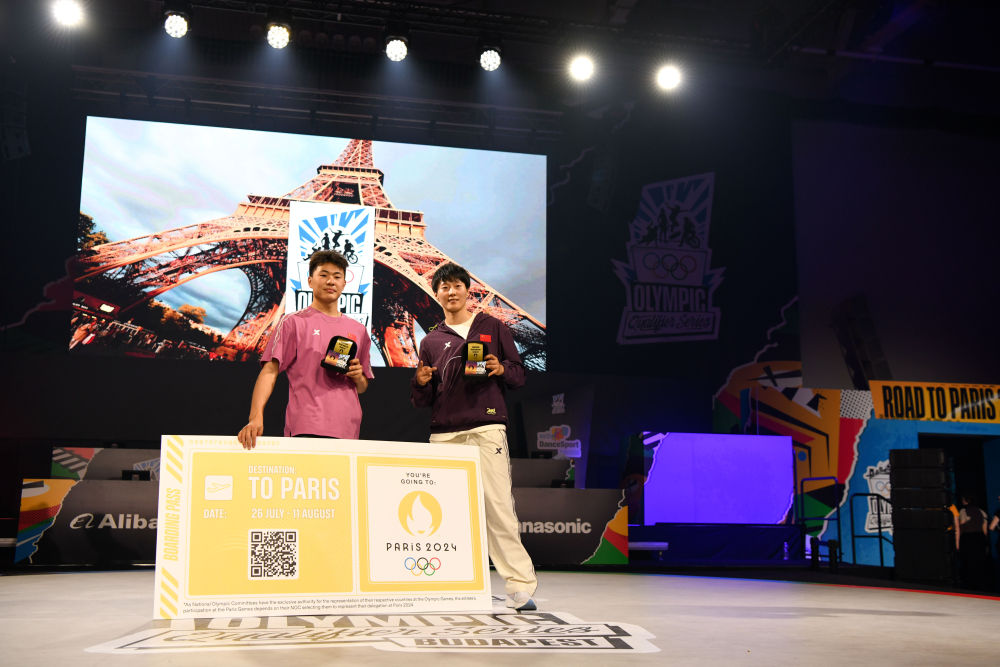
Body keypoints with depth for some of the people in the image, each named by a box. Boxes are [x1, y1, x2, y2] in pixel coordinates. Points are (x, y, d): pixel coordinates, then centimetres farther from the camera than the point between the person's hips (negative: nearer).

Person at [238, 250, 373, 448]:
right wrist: (256, 417, -17)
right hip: (305, 430, -4)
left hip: (347, 431, 4)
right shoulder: (293, 323, 6)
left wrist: (357, 377, 3)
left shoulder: (358, 330, 19)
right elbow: (270, 371, -3)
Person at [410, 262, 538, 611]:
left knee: (497, 503, -12)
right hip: (444, 432, 3)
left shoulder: (493, 327, 14)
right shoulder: (431, 341, 19)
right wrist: (421, 383, -4)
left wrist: (501, 369, -9)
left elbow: (519, 374, 13)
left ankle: (519, 586, -10)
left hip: (486, 427, -3)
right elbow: (423, 400, 18)